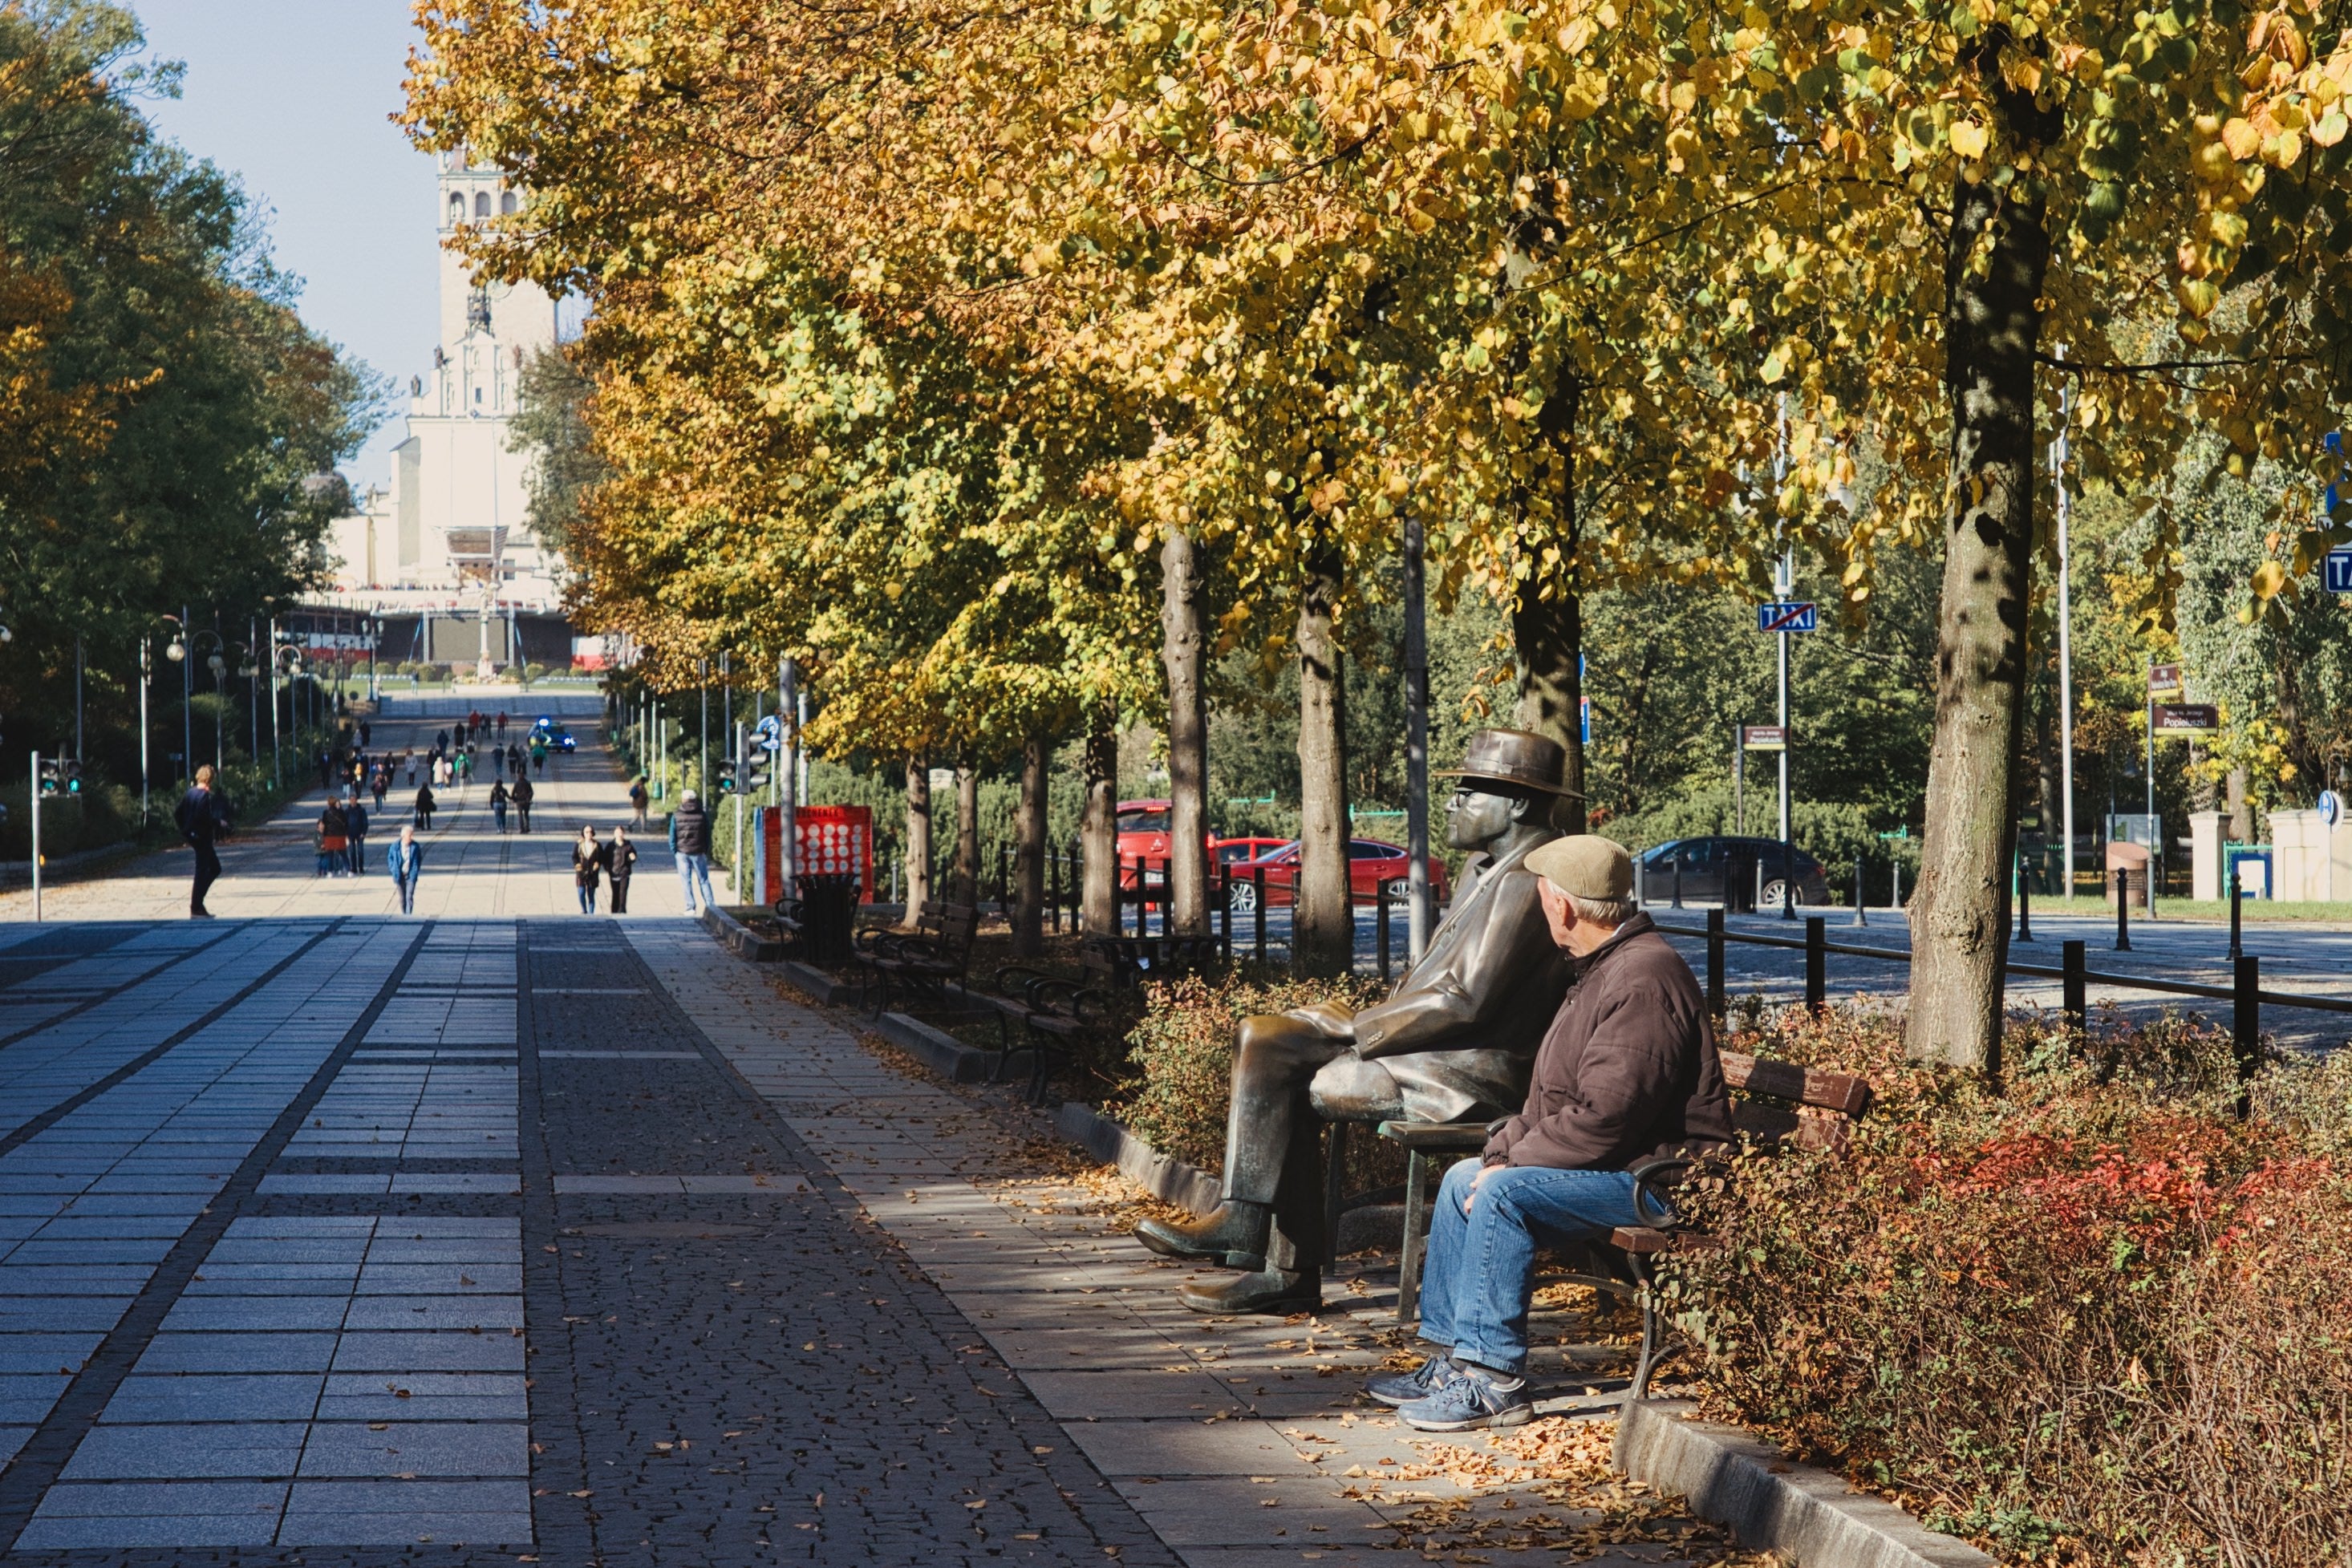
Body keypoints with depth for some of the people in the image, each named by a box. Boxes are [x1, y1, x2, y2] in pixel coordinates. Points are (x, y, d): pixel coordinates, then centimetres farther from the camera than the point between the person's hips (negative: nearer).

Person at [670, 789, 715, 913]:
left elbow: (672, 837, -4)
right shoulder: (703, 815, -2)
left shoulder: (676, 816, -5)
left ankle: (690, 907, 1)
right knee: (704, 880, 8)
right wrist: (706, 851, 12)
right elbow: (708, 836, 3)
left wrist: (674, 851, 5)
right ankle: (710, 905, 5)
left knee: (686, 881, 4)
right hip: (699, 852, 1)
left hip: (682, 853, -1)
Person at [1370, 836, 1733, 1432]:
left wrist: (1512, 1163, -17)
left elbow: (1604, 1116, -27)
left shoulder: (1643, 979, -21)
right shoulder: (1604, 968, 16)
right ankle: (1450, 1357, 12)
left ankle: (1494, 1382, -20)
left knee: (1503, 1193, -25)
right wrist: (1504, 1149, 3)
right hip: (1622, 1170, 11)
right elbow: (1555, 1098, 19)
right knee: (1464, 1178, 11)